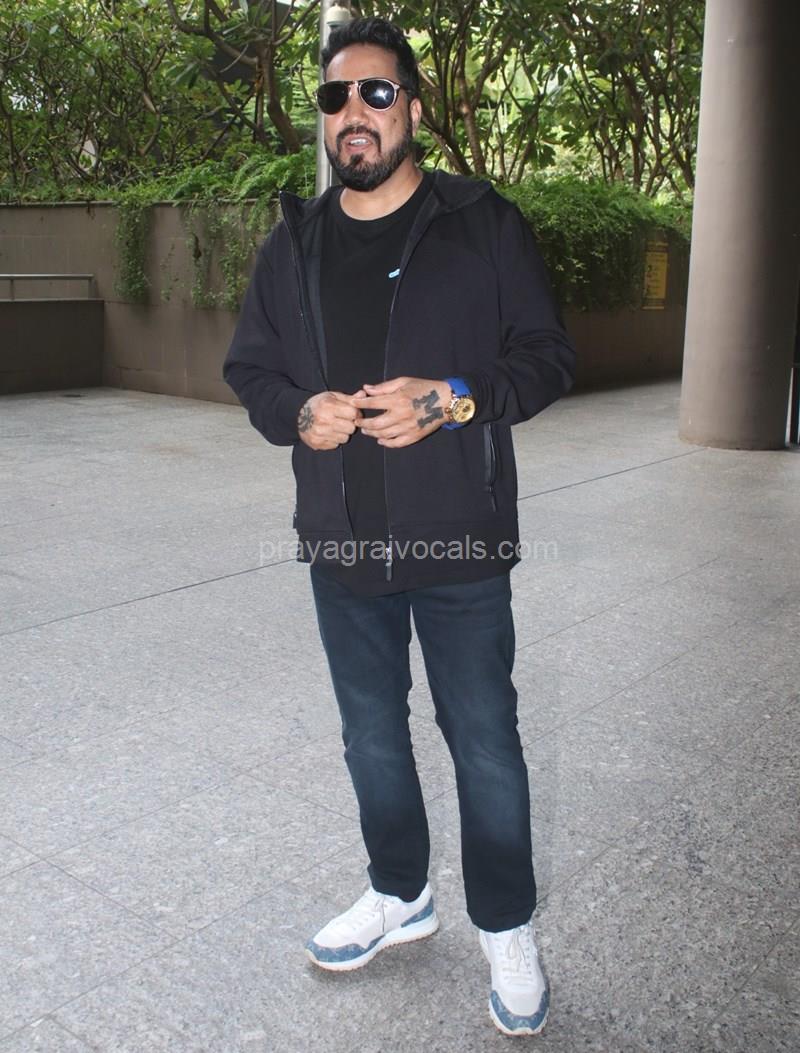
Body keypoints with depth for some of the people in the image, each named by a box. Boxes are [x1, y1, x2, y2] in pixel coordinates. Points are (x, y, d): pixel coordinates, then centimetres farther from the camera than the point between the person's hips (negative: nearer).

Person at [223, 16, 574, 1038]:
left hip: (458, 540, -4)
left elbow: (546, 355, -2)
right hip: (341, 540, 4)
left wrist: (454, 401, -20)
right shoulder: (294, 243, 8)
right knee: (371, 734, 18)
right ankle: (399, 894, 40)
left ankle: (507, 931, 26)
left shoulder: (482, 223, -3)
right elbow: (249, 364, 13)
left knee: (484, 741, 5)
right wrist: (297, 413, -10)